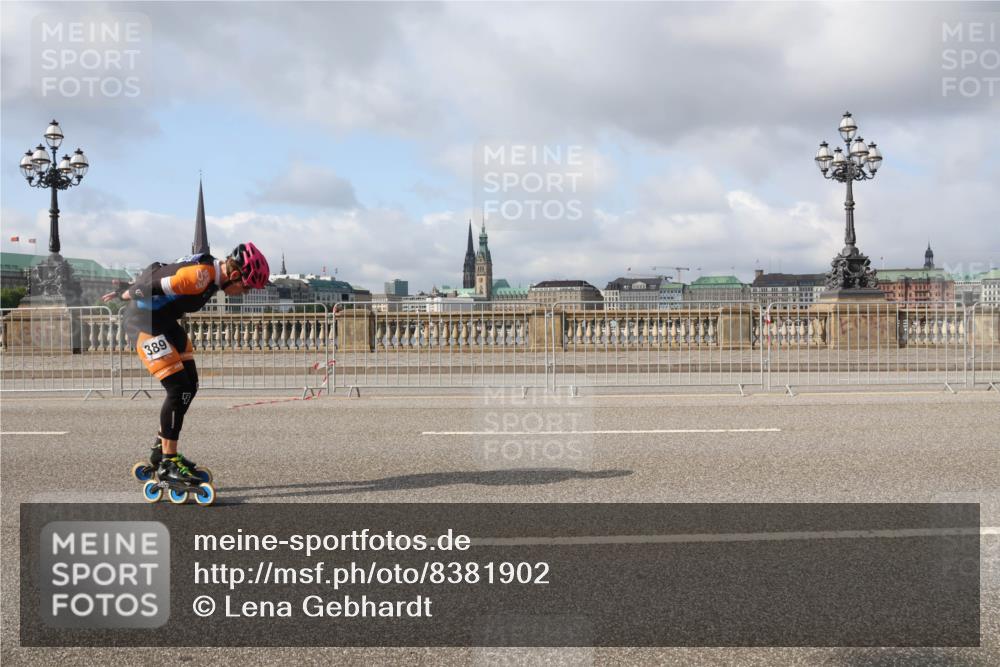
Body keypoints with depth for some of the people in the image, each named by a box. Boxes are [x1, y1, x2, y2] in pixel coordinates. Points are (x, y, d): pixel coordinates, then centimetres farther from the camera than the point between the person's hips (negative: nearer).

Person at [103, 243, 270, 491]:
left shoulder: (211, 271, 3)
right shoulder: (199, 275, -29)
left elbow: (159, 277, 14)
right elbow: (151, 288, -24)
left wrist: (125, 292, 20)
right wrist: (125, 294, -6)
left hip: (165, 321, 10)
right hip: (143, 322, -10)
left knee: (190, 385, 9)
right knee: (179, 388, -14)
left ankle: (161, 450, 21)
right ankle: (167, 464, -7)